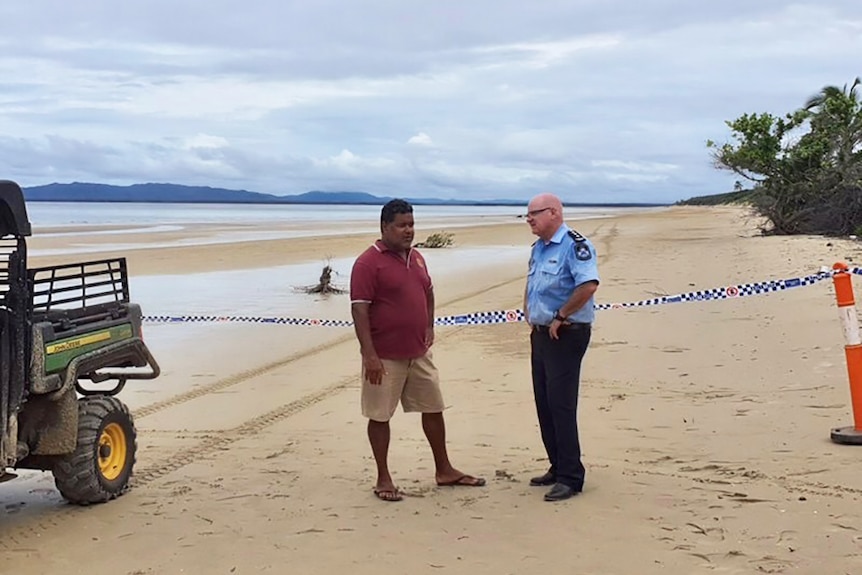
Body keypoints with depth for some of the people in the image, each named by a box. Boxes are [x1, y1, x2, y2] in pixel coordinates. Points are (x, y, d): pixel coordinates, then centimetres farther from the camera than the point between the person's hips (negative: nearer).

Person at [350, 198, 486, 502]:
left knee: (433, 408, 14)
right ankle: (383, 479, 16)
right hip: (385, 357, -7)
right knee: (380, 416, 4)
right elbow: (359, 310, -18)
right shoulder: (368, 263, -14)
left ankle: (444, 470, 27)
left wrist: (429, 327, 13)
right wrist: (369, 355, -22)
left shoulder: (416, 257, 10)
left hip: (419, 353, 7)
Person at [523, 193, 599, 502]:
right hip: (540, 334, 9)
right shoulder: (538, 248, 14)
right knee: (544, 404, 12)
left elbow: (588, 285, -28)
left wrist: (560, 317, -21)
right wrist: (529, 316, 13)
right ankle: (557, 468, 23)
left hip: (566, 334, -9)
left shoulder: (574, 244, -15)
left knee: (561, 404, -9)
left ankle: (571, 477, -2)